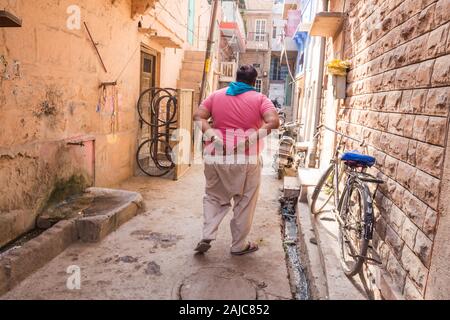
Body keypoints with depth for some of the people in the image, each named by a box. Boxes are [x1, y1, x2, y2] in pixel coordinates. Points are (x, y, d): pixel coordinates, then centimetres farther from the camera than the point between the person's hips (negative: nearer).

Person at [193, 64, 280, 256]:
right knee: (244, 202, 12)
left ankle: (207, 237, 7)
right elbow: (274, 122, -15)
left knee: (214, 197, 20)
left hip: (217, 155, 3)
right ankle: (239, 245, 22)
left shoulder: (216, 95, 10)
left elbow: (198, 116, -1)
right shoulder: (260, 99, 1)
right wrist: (251, 138, -18)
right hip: (246, 158, -3)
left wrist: (213, 137, -12)